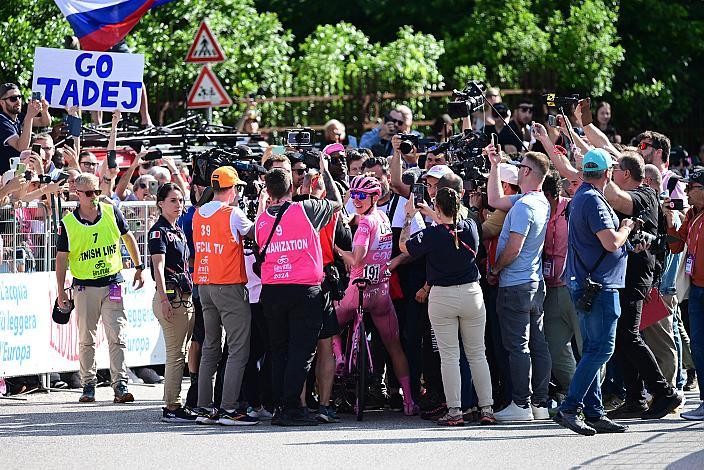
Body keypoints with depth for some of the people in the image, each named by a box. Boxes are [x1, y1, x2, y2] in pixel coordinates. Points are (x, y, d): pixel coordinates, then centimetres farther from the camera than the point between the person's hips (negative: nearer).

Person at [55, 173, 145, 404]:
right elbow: (62, 257, 0)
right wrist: (61, 291, -3)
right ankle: (88, 385, 16)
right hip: (85, 287, -1)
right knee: (87, 340, 7)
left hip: (112, 283, 1)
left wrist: (139, 267, 14)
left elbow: (128, 237, 14)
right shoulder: (68, 223, -4)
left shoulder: (111, 212, 0)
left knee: (117, 337, -6)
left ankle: (120, 384, -7)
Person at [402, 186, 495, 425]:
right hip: (471, 292, 3)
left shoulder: (432, 235, -16)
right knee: (477, 354, 9)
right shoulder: (470, 227, -5)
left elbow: (404, 247, 0)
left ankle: (454, 411, -2)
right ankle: (486, 408, 8)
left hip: (442, 297, -3)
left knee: (449, 356, 1)